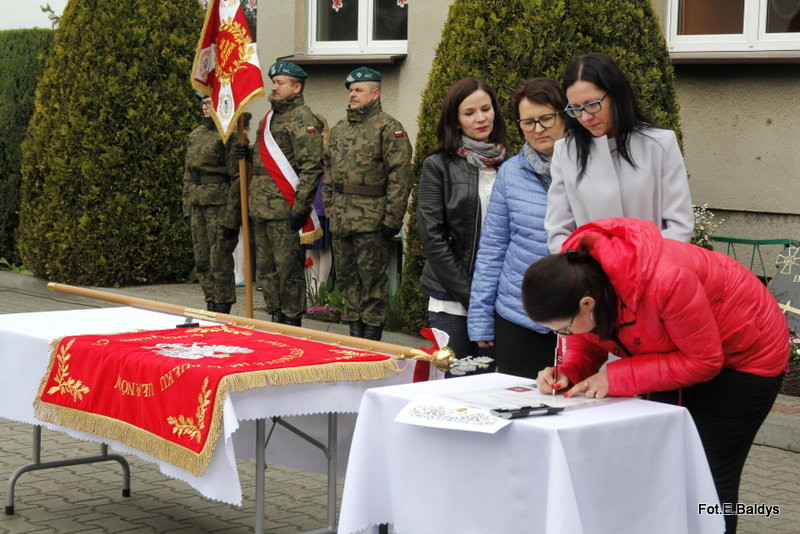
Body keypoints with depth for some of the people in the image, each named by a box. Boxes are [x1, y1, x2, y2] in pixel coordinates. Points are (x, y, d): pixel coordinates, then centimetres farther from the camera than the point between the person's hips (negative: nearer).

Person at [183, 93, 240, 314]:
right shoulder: (195, 135, 15)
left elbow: (238, 178, -14)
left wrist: (230, 217, -17)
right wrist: (187, 208, 16)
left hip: (220, 205, -8)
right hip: (198, 205, 8)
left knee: (220, 261, -5)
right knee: (202, 262, 10)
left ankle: (223, 310, 3)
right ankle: (211, 307, 19)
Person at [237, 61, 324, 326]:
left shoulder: (302, 120, -9)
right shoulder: (269, 118, 20)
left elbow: (311, 167, -16)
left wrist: (300, 207, -20)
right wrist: (247, 155, 8)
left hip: (285, 211, -9)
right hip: (261, 209, 9)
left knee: (288, 268, -4)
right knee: (266, 267, 13)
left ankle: (292, 322, 3)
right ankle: (275, 317, 21)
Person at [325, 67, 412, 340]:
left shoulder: (388, 128, -8)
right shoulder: (339, 129, 17)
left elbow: (400, 177, -14)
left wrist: (392, 219, -18)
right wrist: (329, 209, 17)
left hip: (371, 219, -8)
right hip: (341, 219, 8)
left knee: (372, 277, -3)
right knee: (346, 275, 12)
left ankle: (373, 334, 4)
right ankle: (355, 331, 21)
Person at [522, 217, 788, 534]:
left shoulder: (665, 281, -42)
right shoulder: (575, 274, -22)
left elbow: (704, 361, -30)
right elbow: (589, 341, -4)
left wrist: (616, 378, -32)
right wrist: (566, 372, -26)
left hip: (746, 350, -7)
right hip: (677, 351, 7)